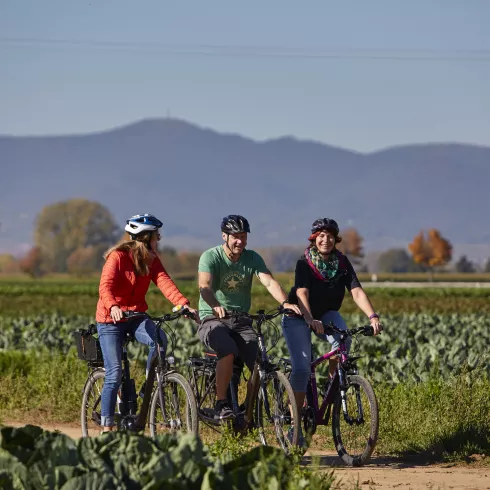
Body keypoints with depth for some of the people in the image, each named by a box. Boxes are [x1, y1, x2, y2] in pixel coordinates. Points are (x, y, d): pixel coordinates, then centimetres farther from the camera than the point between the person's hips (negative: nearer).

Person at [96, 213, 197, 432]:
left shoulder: (151, 260, 0)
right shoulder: (118, 257, -16)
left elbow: (165, 283, -15)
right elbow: (105, 287, -30)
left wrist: (183, 304, -32)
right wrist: (113, 306, -51)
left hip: (136, 317, 5)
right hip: (111, 319, -4)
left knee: (160, 339, -28)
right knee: (114, 373, -10)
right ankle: (106, 427, 0)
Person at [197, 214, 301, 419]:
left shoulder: (252, 258, 2)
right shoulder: (210, 257, -9)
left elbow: (269, 282, -13)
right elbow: (204, 286, -26)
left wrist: (285, 302, -33)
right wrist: (215, 306, -47)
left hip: (241, 321, 4)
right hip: (213, 319, -4)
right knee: (228, 352, -34)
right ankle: (221, 404, -23)